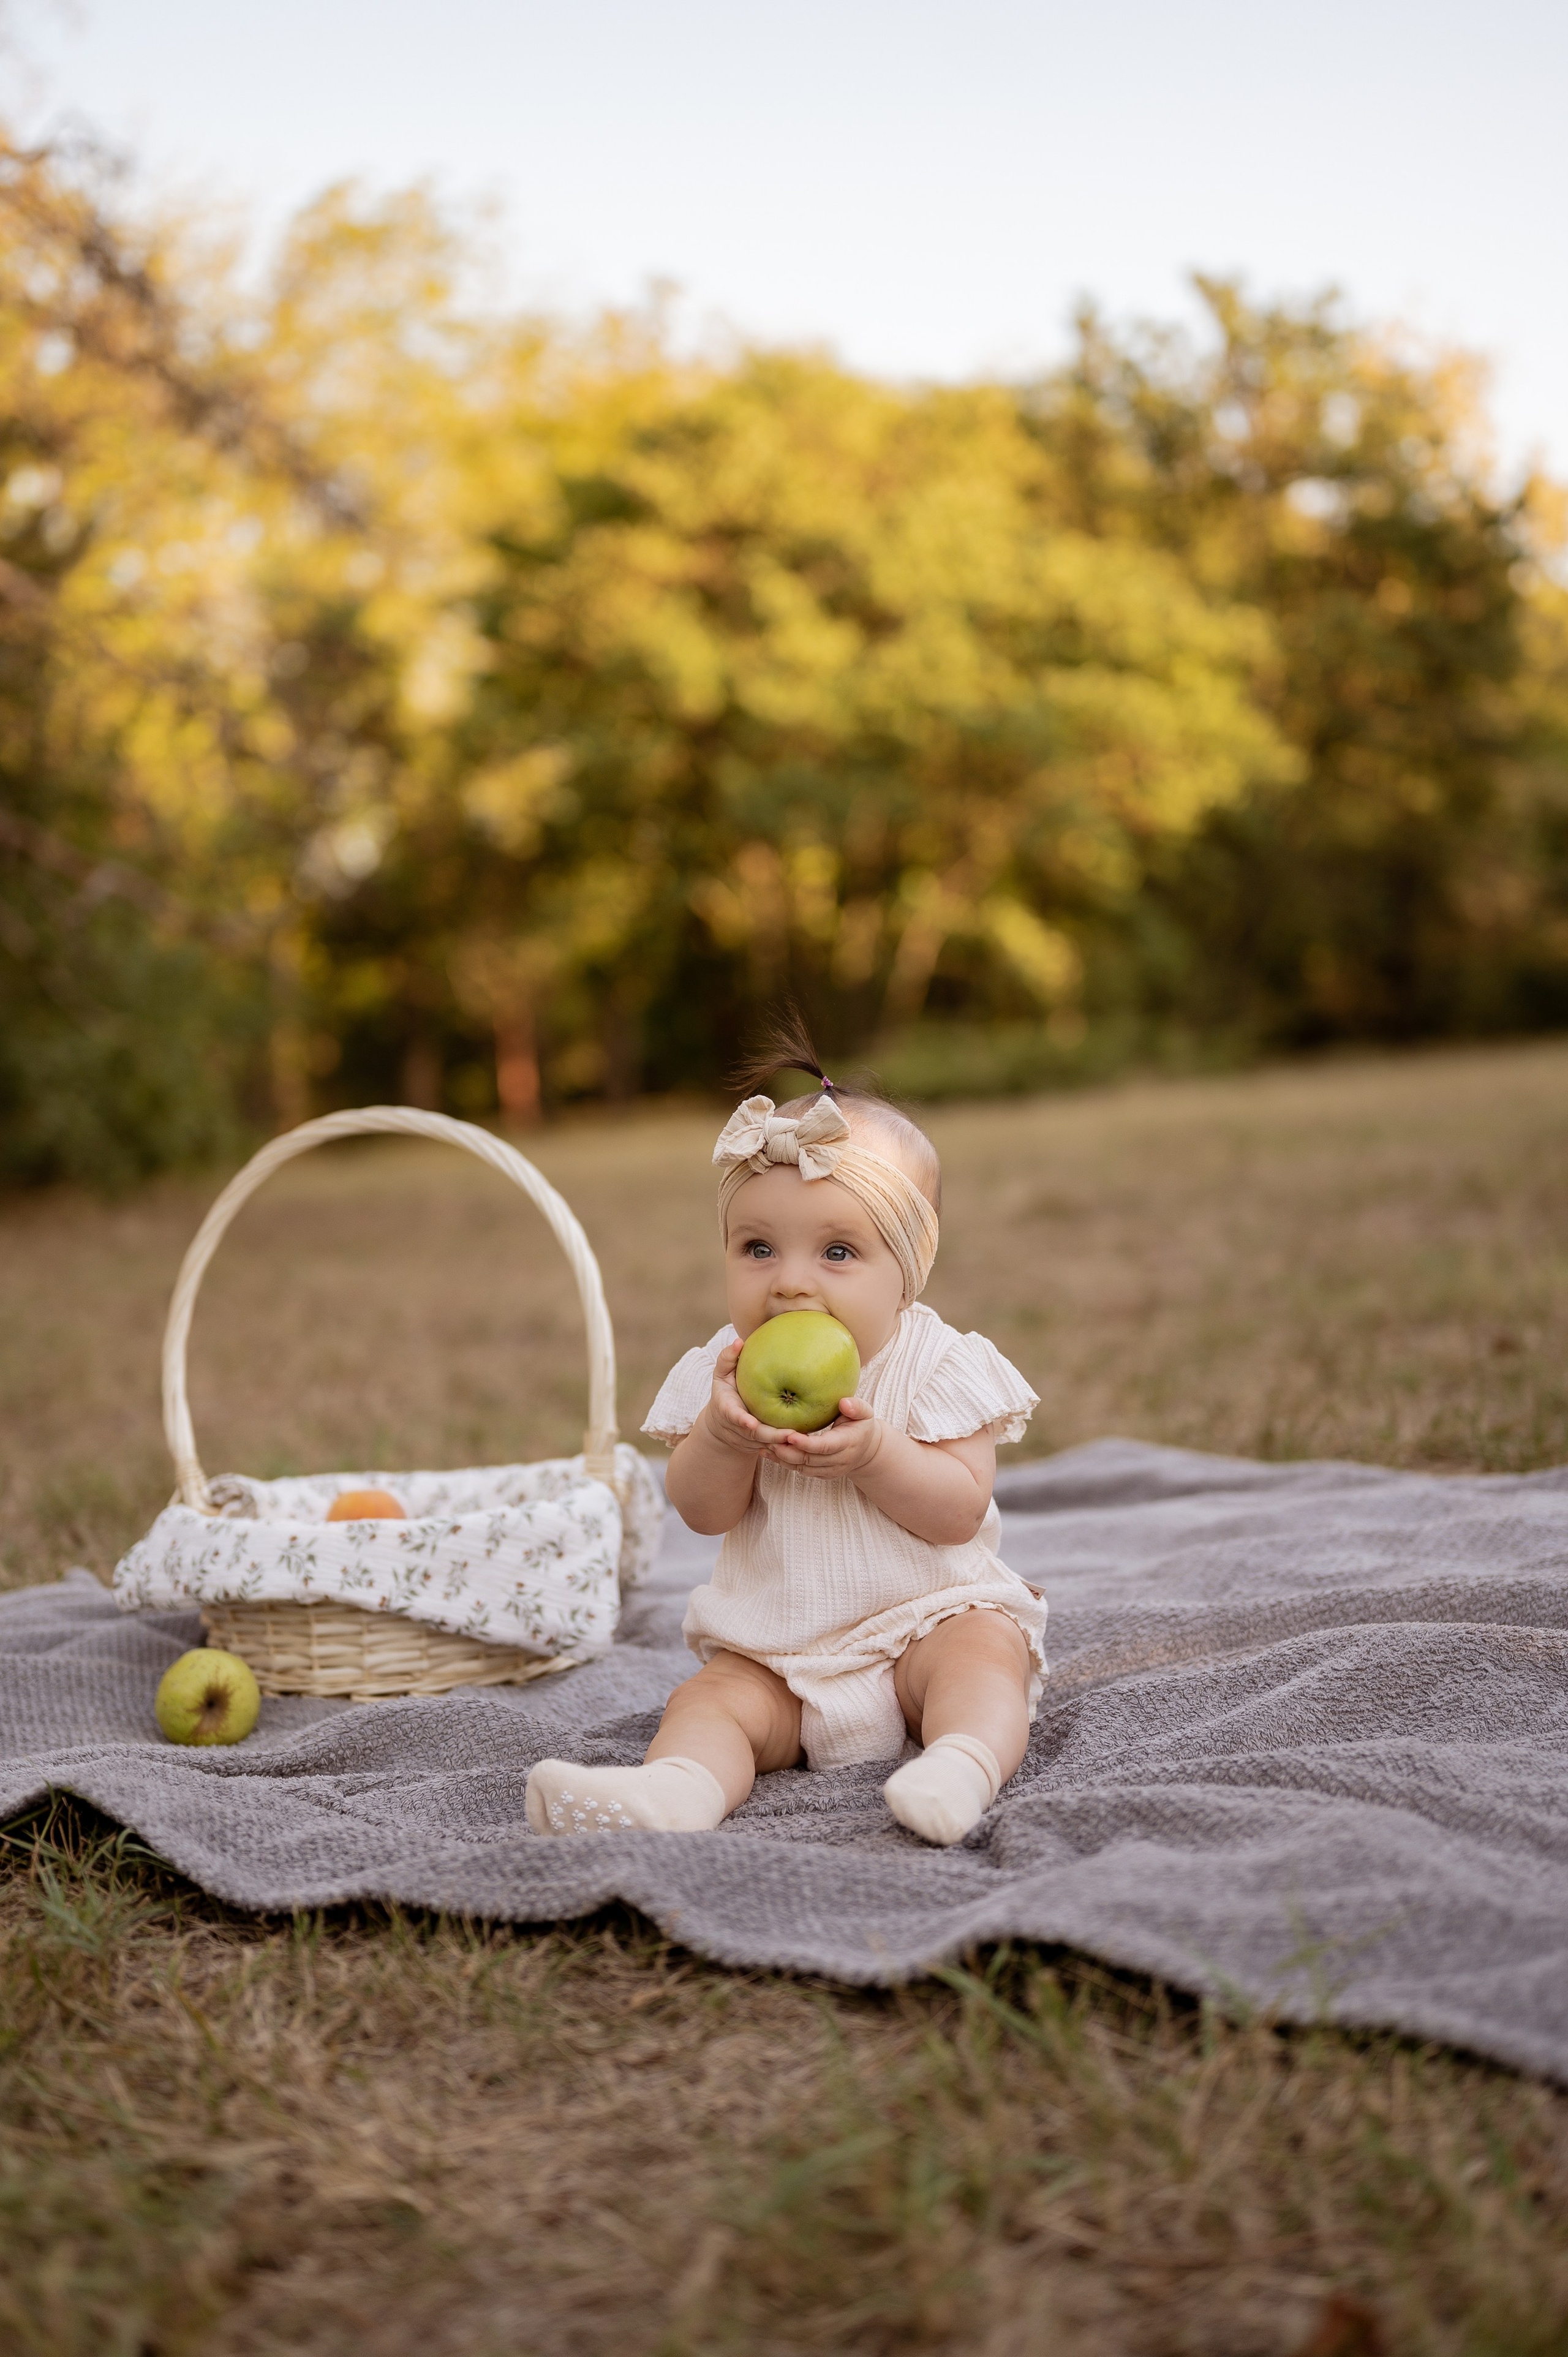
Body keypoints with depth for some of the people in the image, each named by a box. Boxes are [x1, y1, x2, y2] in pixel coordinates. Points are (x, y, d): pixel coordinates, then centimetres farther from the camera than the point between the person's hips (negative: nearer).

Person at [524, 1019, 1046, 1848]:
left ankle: (964, 1765, -51)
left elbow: (959, 1510, -14)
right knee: (710, 1699, -22)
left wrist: (872, 1453, -31)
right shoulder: (725, 1370, 1)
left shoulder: (941, 1365, -8)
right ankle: (676, 1789, -48)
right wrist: (722, 1434, -25)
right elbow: (703, 1512, -4)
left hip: (927, 1615, -2)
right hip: (774, 1648, 2)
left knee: (982, 1650, -29)